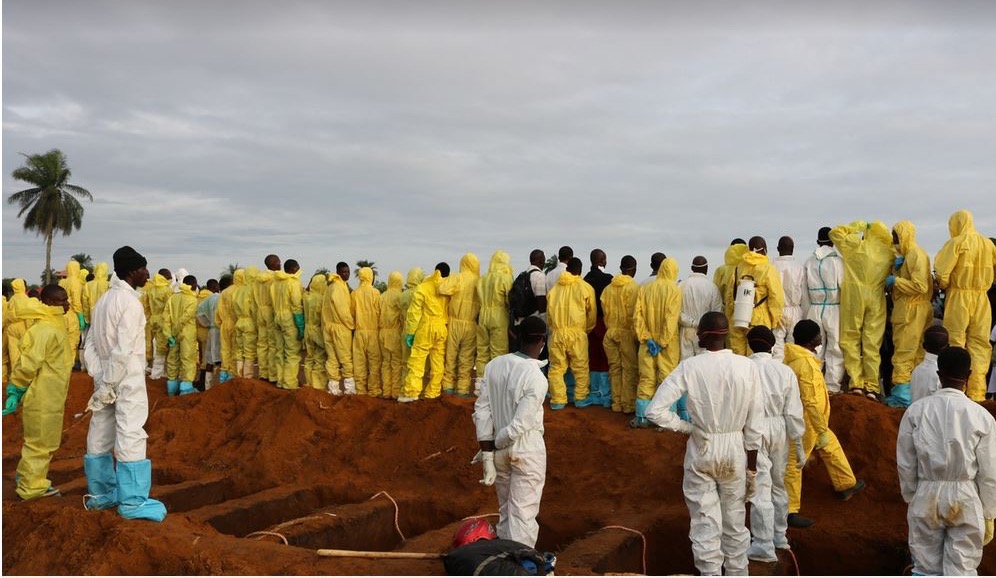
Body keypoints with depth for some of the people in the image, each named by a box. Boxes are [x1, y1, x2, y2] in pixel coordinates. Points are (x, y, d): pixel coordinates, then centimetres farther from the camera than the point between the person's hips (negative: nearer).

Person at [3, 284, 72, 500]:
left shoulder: (54, 326, 10)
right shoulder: (44, 330, -22)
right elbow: (28, 363, -25)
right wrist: (15, 391, -18)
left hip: (50, 398, 10)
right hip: (42, 399, -10)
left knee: (44, 442, 20)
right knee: (39, 443, 2)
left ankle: (27, 478, 33)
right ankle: (32, 487, 14)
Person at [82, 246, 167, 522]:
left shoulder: (104, 300, 13)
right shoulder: (130, 302, -14)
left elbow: (90, 344, 10)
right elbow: (123, 350, -21)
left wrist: (99, 377, 5)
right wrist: (108, 384, -15)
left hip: (106, 378, 9)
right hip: (127, 380, -9)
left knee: (100, 436, 13)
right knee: (130, 438, -5)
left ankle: (100, 494, 25)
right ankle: (132, 502, -2)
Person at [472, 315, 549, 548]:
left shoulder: (494, 365, -6)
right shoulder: (536, 379, -22)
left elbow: (481, 411, -5)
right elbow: (520, 425, -22)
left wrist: (488, 454, -1)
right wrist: (495, 444, -4)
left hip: (500, 450, 6)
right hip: (527, 450, -6)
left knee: (505, 511, 21)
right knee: (523, 514, 6)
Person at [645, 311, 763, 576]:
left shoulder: (689, 367, -16)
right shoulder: (747, 366, -11)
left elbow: (654, 411, -18)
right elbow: (755, 420, -4)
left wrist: (685, 426, -4)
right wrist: (752, 457, 8)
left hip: (701, 450, -2)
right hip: (735, 449, 2)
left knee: (705, 522, 10)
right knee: (735, 519, 19)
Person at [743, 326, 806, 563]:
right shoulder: (785, 372, -3)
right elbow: (793, 413, -2)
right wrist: (798, 446, 7)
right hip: (779, 430, 4)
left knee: (760, 489, 2)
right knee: (778, 484, 20)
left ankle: (764, 545, 7)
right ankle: (779, 536, 34)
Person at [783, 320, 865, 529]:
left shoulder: (795, 356, 2)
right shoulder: (805, 364, -28)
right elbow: (811, 402, -28)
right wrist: (822, 430, -22)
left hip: (806, 420, 10)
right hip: (805, 424, -10)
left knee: (831, 446, 26)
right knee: (795, 464, -1)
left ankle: (846, 485, 45)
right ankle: (790, 511, 9)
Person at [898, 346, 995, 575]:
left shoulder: (916, 410, -7)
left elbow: (905, 463, -1)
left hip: (927, 496, 1)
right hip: (965, 499, -1)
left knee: (926, 567, 13)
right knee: (962, 570, 8)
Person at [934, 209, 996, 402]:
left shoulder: (956, 243, -8)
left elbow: (941, 272, -14)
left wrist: (943, 286, 4)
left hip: (958, 298, -4)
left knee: (955, 343, 1)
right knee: (979, 344, 7)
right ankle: (976, 392, 7)